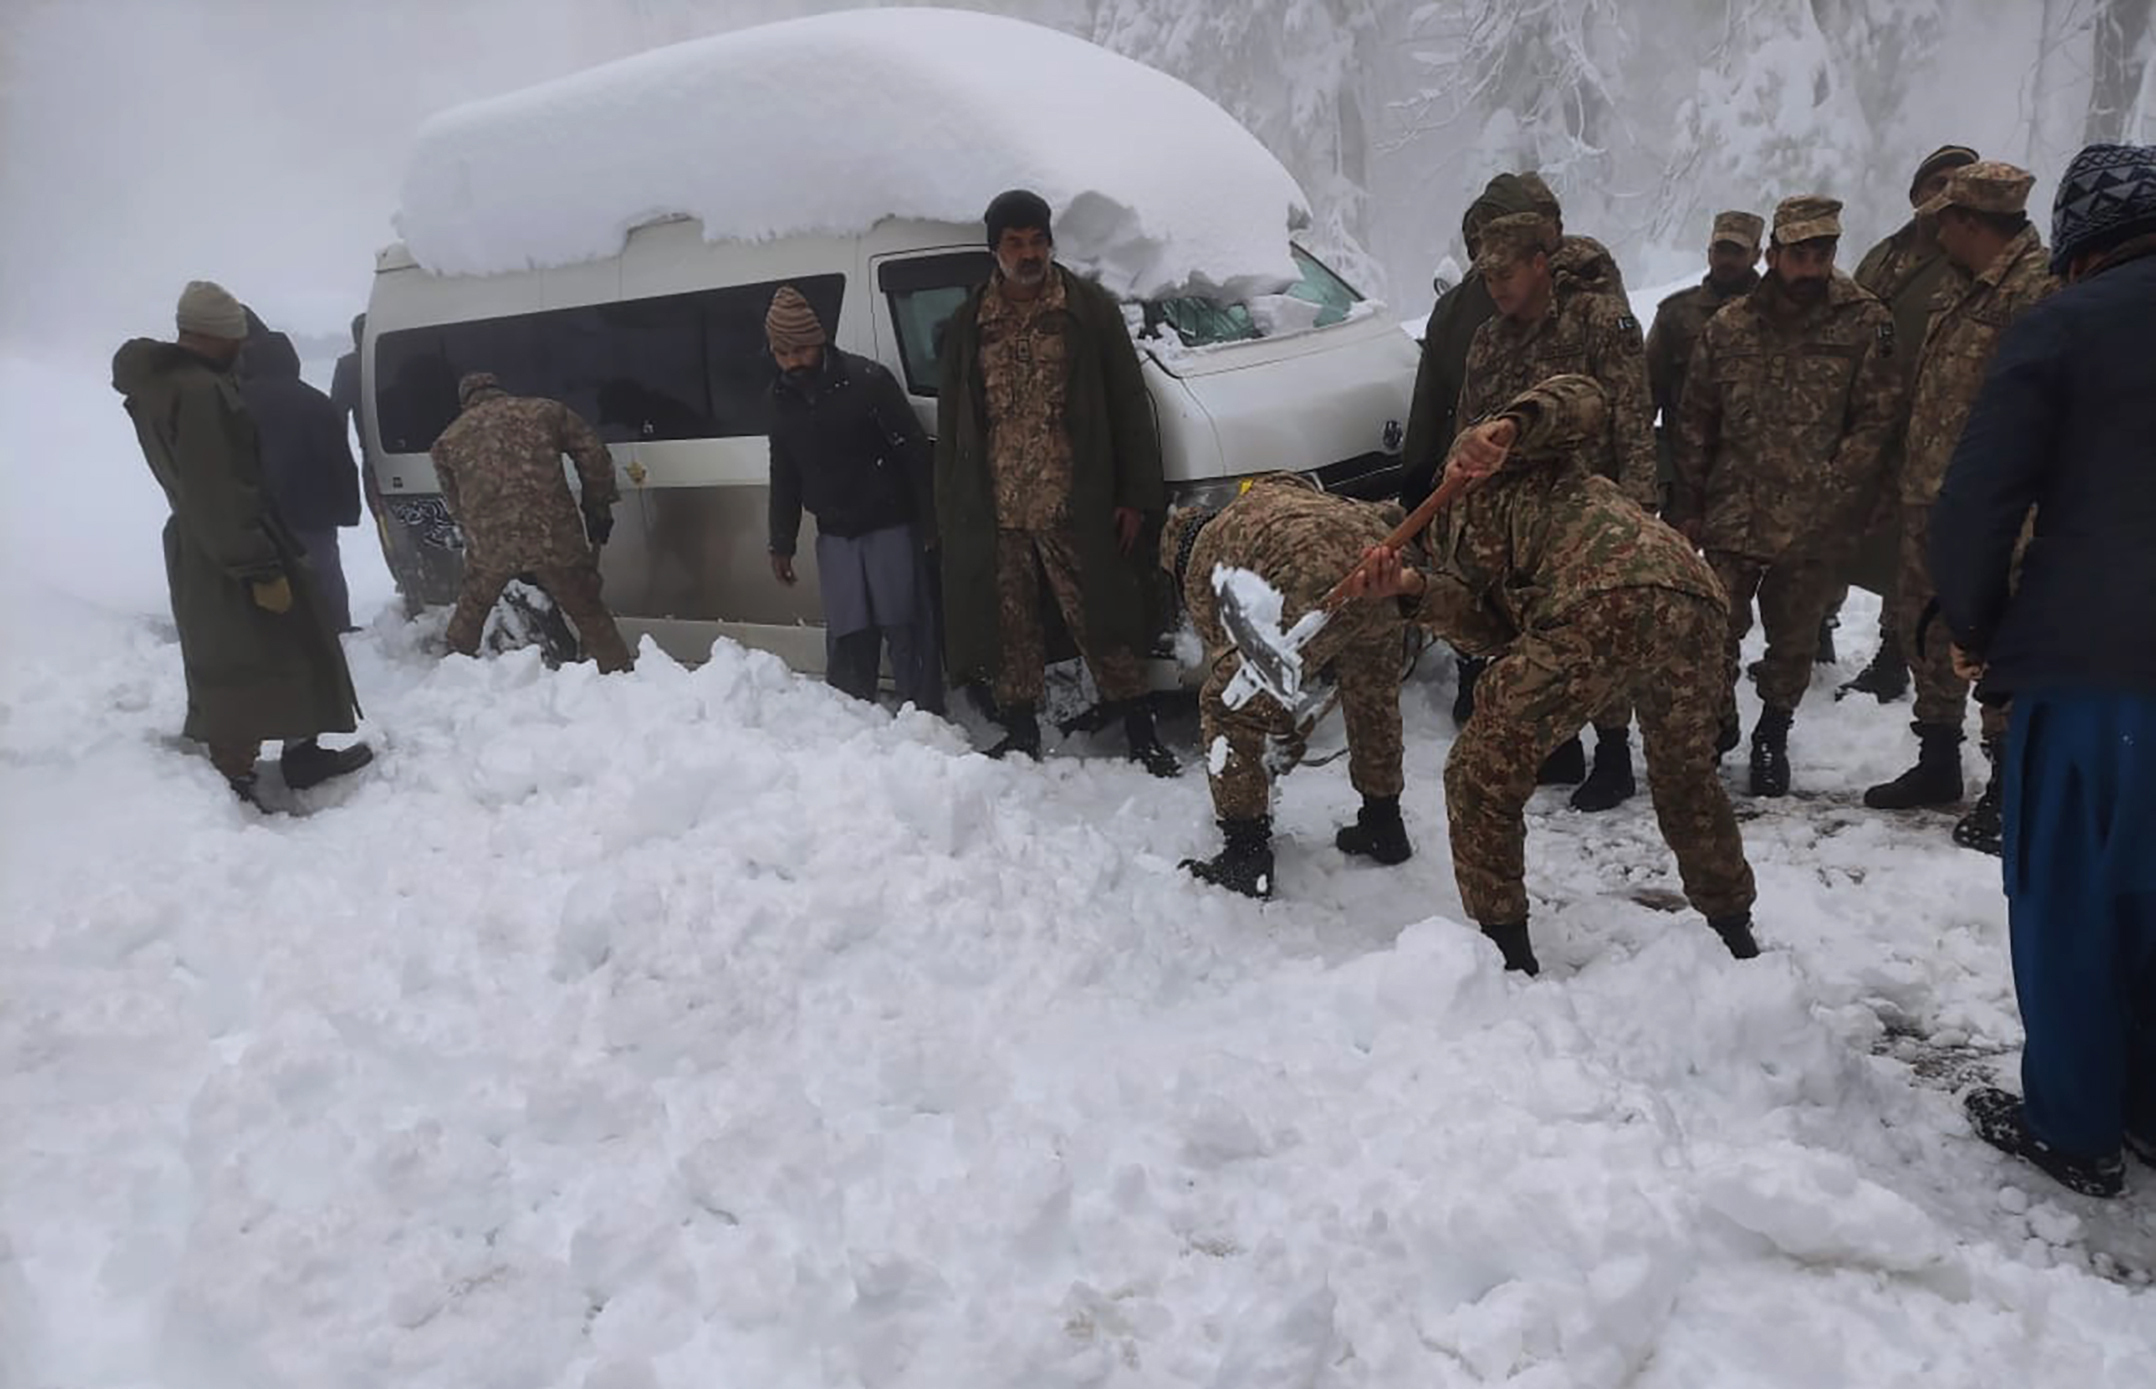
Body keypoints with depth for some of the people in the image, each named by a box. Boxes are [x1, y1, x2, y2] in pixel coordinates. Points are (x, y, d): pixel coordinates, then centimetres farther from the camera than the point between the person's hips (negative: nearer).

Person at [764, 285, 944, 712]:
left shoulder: (867, 380, -11)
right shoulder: (782, 397, 7)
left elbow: (914, 453, -10)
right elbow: (784, 474, 16)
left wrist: (930, 524, -12)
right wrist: (781, 543, 16)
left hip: (890, 527, -5)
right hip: (835, 535, 5)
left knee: (906, 630, -4)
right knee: (847, 639, 7)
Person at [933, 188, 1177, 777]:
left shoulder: (1091, 309, 1)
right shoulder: (969, 324, 8)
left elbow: (1129, 406, 1)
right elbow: (951, 424, 12)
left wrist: (1137, 496, -5)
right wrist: (950, 513, 7)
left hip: (1073, 508, -3)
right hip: (995, 514, 3)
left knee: (1101, 623, 1)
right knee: (1011, 628, 12)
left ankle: (1141, 733, 13)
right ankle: (1020, 734, 26)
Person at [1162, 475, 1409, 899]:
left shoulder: (1202, 563, 25)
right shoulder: (1280, 490, 40)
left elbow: (1225, 655, 25)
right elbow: (1388, 518, 33)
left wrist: (1285, 735, 39)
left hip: (1318, 587, -6)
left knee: (1226, 708, 12)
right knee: (1373, 694, 31)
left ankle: (1246, 854, 15)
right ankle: (1383, 825, 44)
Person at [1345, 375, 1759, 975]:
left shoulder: (1481, 464, 26)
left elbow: (1584, 401, 6)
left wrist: (1507, 427, -13)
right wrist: (1414, 589, 5)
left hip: (1604, 605, -9)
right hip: (1693, 599, 9)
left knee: (1481, 778, 8)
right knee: (1688, 775, 32)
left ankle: (1506, 952, 15)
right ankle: (1735, 935, 44)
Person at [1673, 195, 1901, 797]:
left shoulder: (1865, 323, -2)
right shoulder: (1729, 327, 4)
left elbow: (1876, 418, -4)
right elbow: (1694, 420, 10)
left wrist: (1833, 489, -13)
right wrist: (1693, 503, 8)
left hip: (1814, 525, -1)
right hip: (1733, 517, 1)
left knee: (1794, 639, 11)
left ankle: (1772, 738, 32)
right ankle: (1716, 723, 25)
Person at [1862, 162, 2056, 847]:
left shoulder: (2039, 288, -16)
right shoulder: (1963, 287, 14)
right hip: (1929, 500, 10)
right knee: (1925, 629, 17)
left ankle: (2008, 786, 14)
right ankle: (1938, 763, 33)